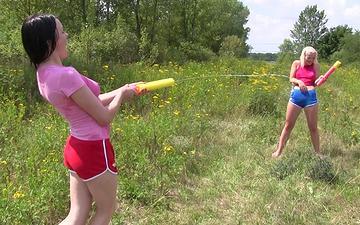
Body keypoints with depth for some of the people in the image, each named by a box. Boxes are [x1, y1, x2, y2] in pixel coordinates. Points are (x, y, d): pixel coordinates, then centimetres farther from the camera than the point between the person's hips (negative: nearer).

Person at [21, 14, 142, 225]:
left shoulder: (45, 73, 3)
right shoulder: (66, 75, -26)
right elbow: (104, 117, -18)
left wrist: (122, 89, 13)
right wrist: (122, 95, 0)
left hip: (77, 147, 8)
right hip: (94, 149, -8)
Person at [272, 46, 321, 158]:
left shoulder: (316, 66, 10)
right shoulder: (296, 63, 10)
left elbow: (316, 82, 8)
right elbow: (291, 78, 6)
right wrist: (298, 81, -14)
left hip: (310, 96, 0)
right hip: (296, 94, 0)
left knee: (313, 127, 6)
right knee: (288, 125, 4)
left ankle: (317, 152, 18)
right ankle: (279, 151, 10)